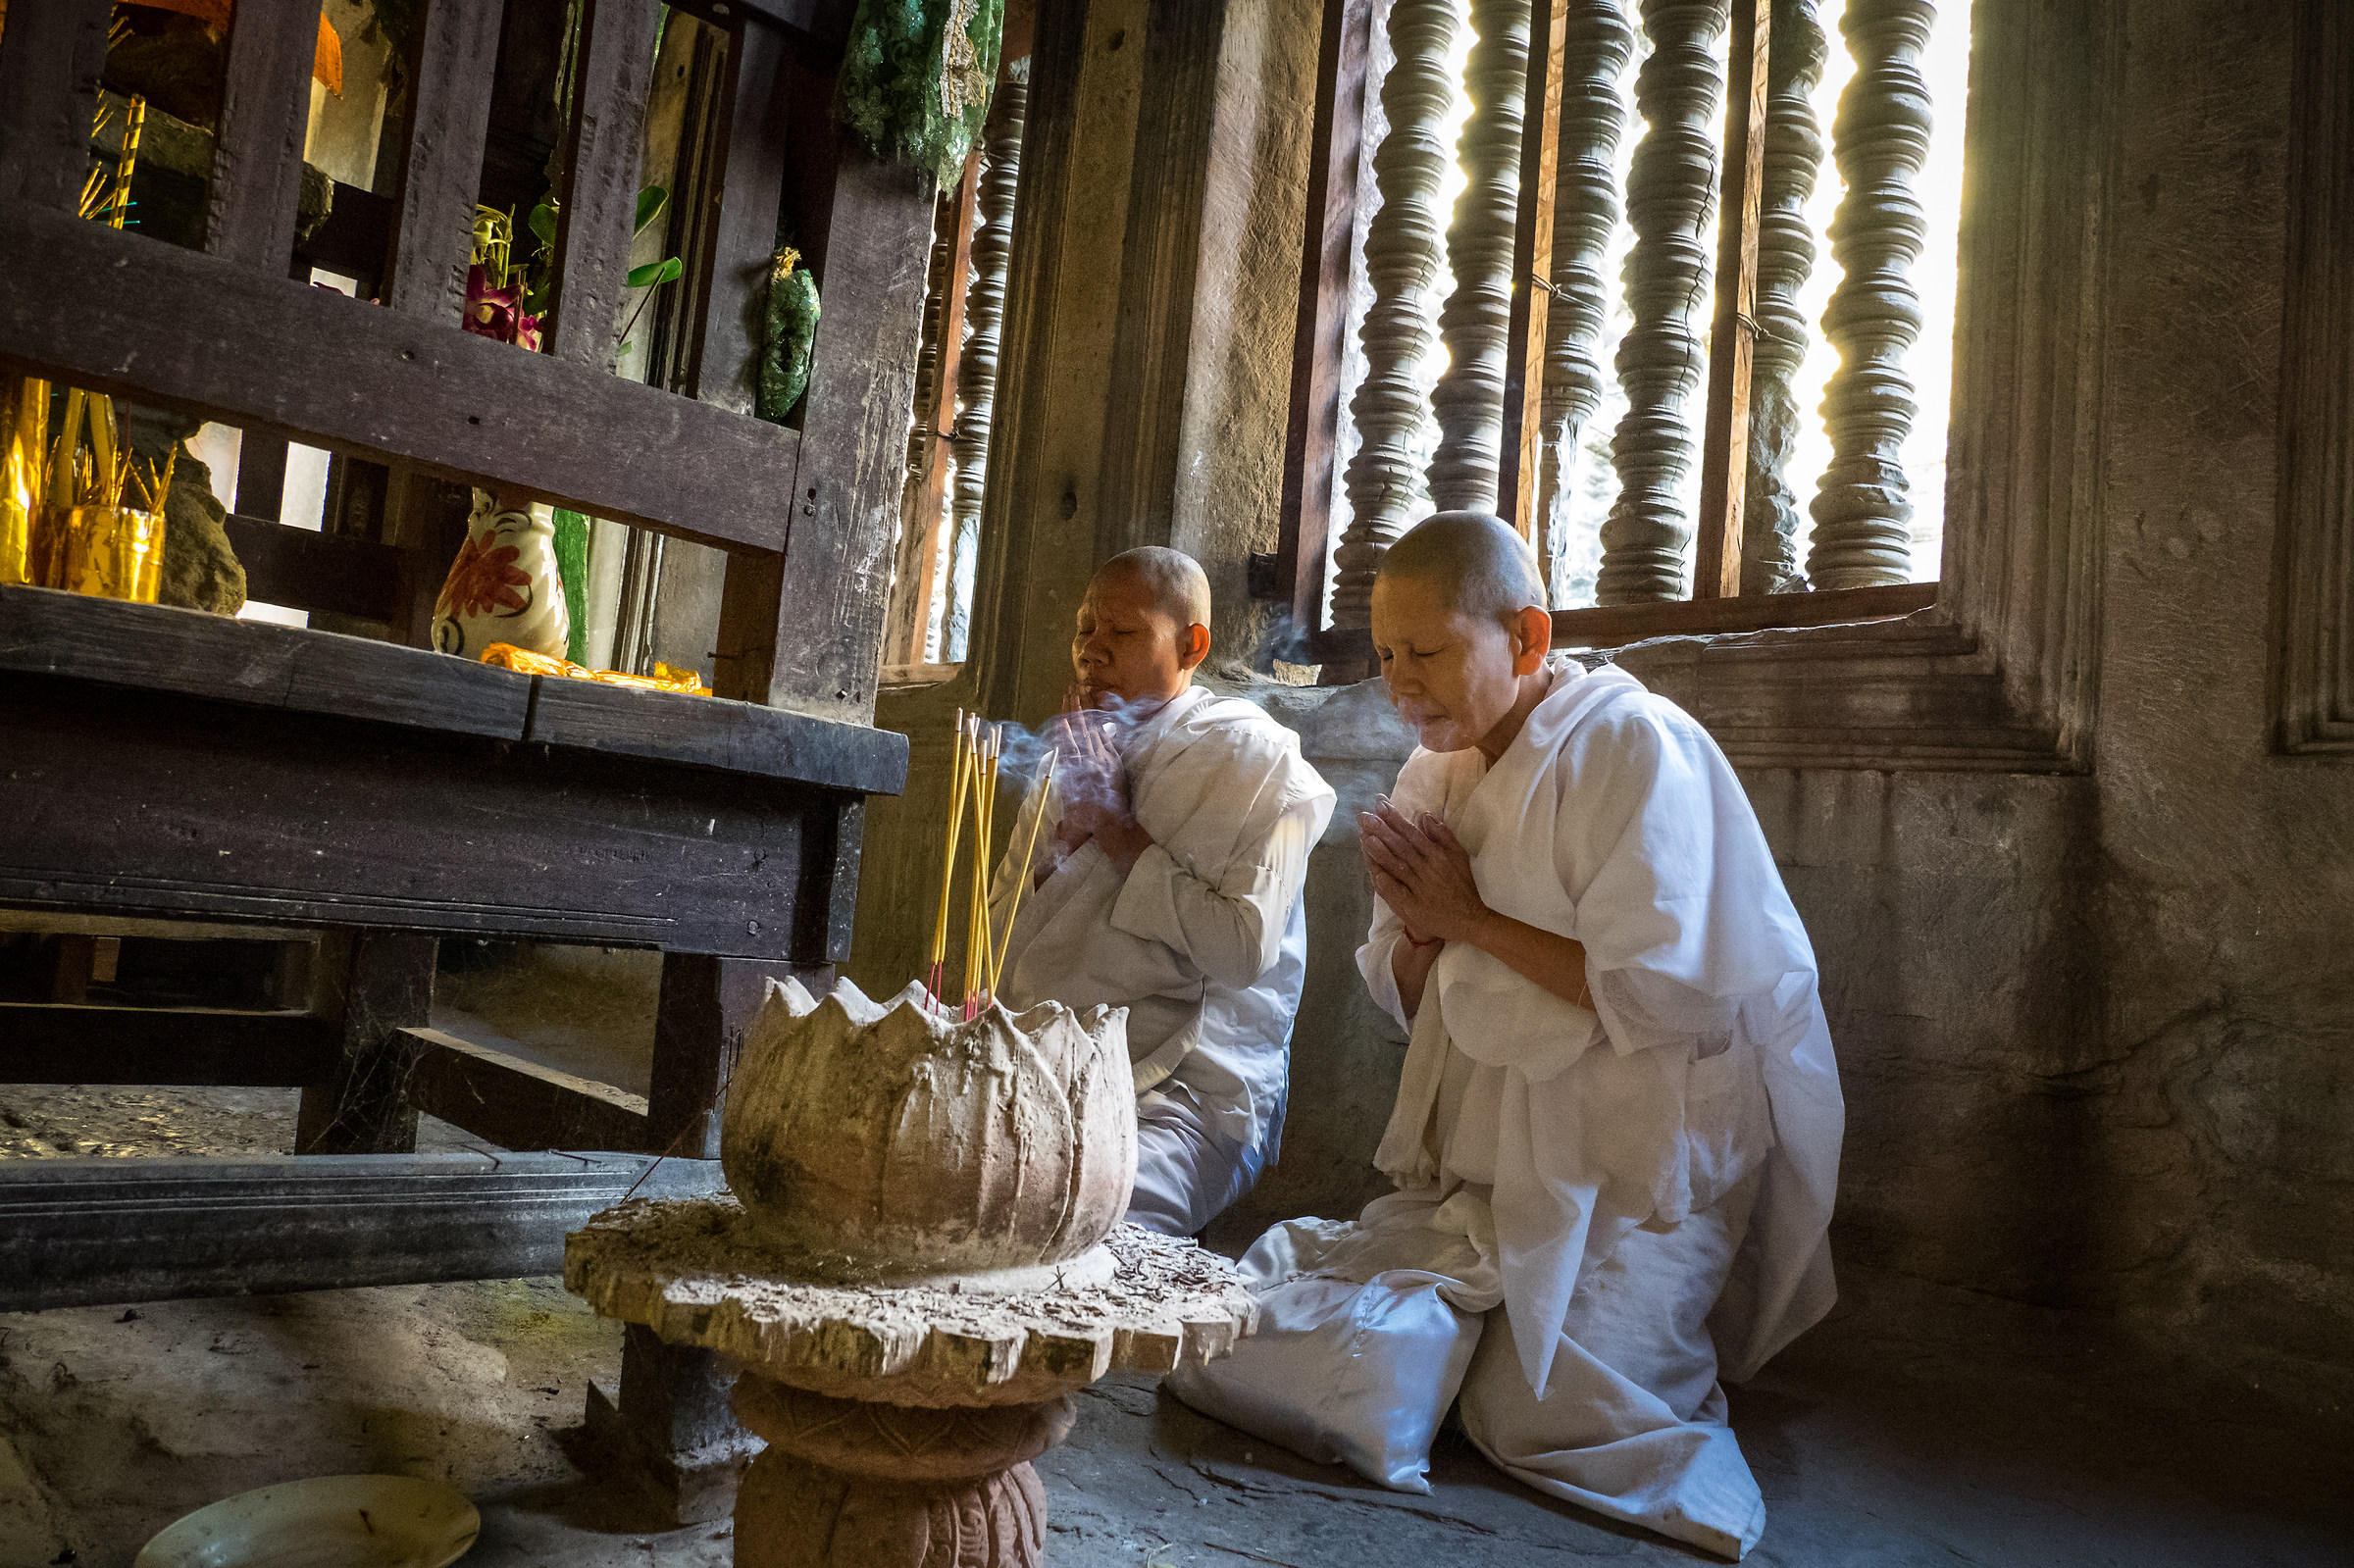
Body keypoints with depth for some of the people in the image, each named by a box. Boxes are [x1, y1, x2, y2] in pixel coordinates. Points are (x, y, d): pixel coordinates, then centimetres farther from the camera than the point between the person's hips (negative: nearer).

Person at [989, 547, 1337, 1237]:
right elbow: (999, 930, 14)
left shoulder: (1253, 756, -2)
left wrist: (1118, 830, -9)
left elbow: (1246, 948, -16)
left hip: (1188, 1087, -6)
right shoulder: (1079, 752, 17)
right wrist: (1071, 828, -2)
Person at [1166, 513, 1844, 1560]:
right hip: (1479, 1151, 6)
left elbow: (1666, 994, -21)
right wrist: (1420, 931, -9)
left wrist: (1476, 917, -15)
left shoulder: (1634, 748, -13)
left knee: (1543, 1411, -19)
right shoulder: (1435, 773, 10)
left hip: (1628, 1159, -6)